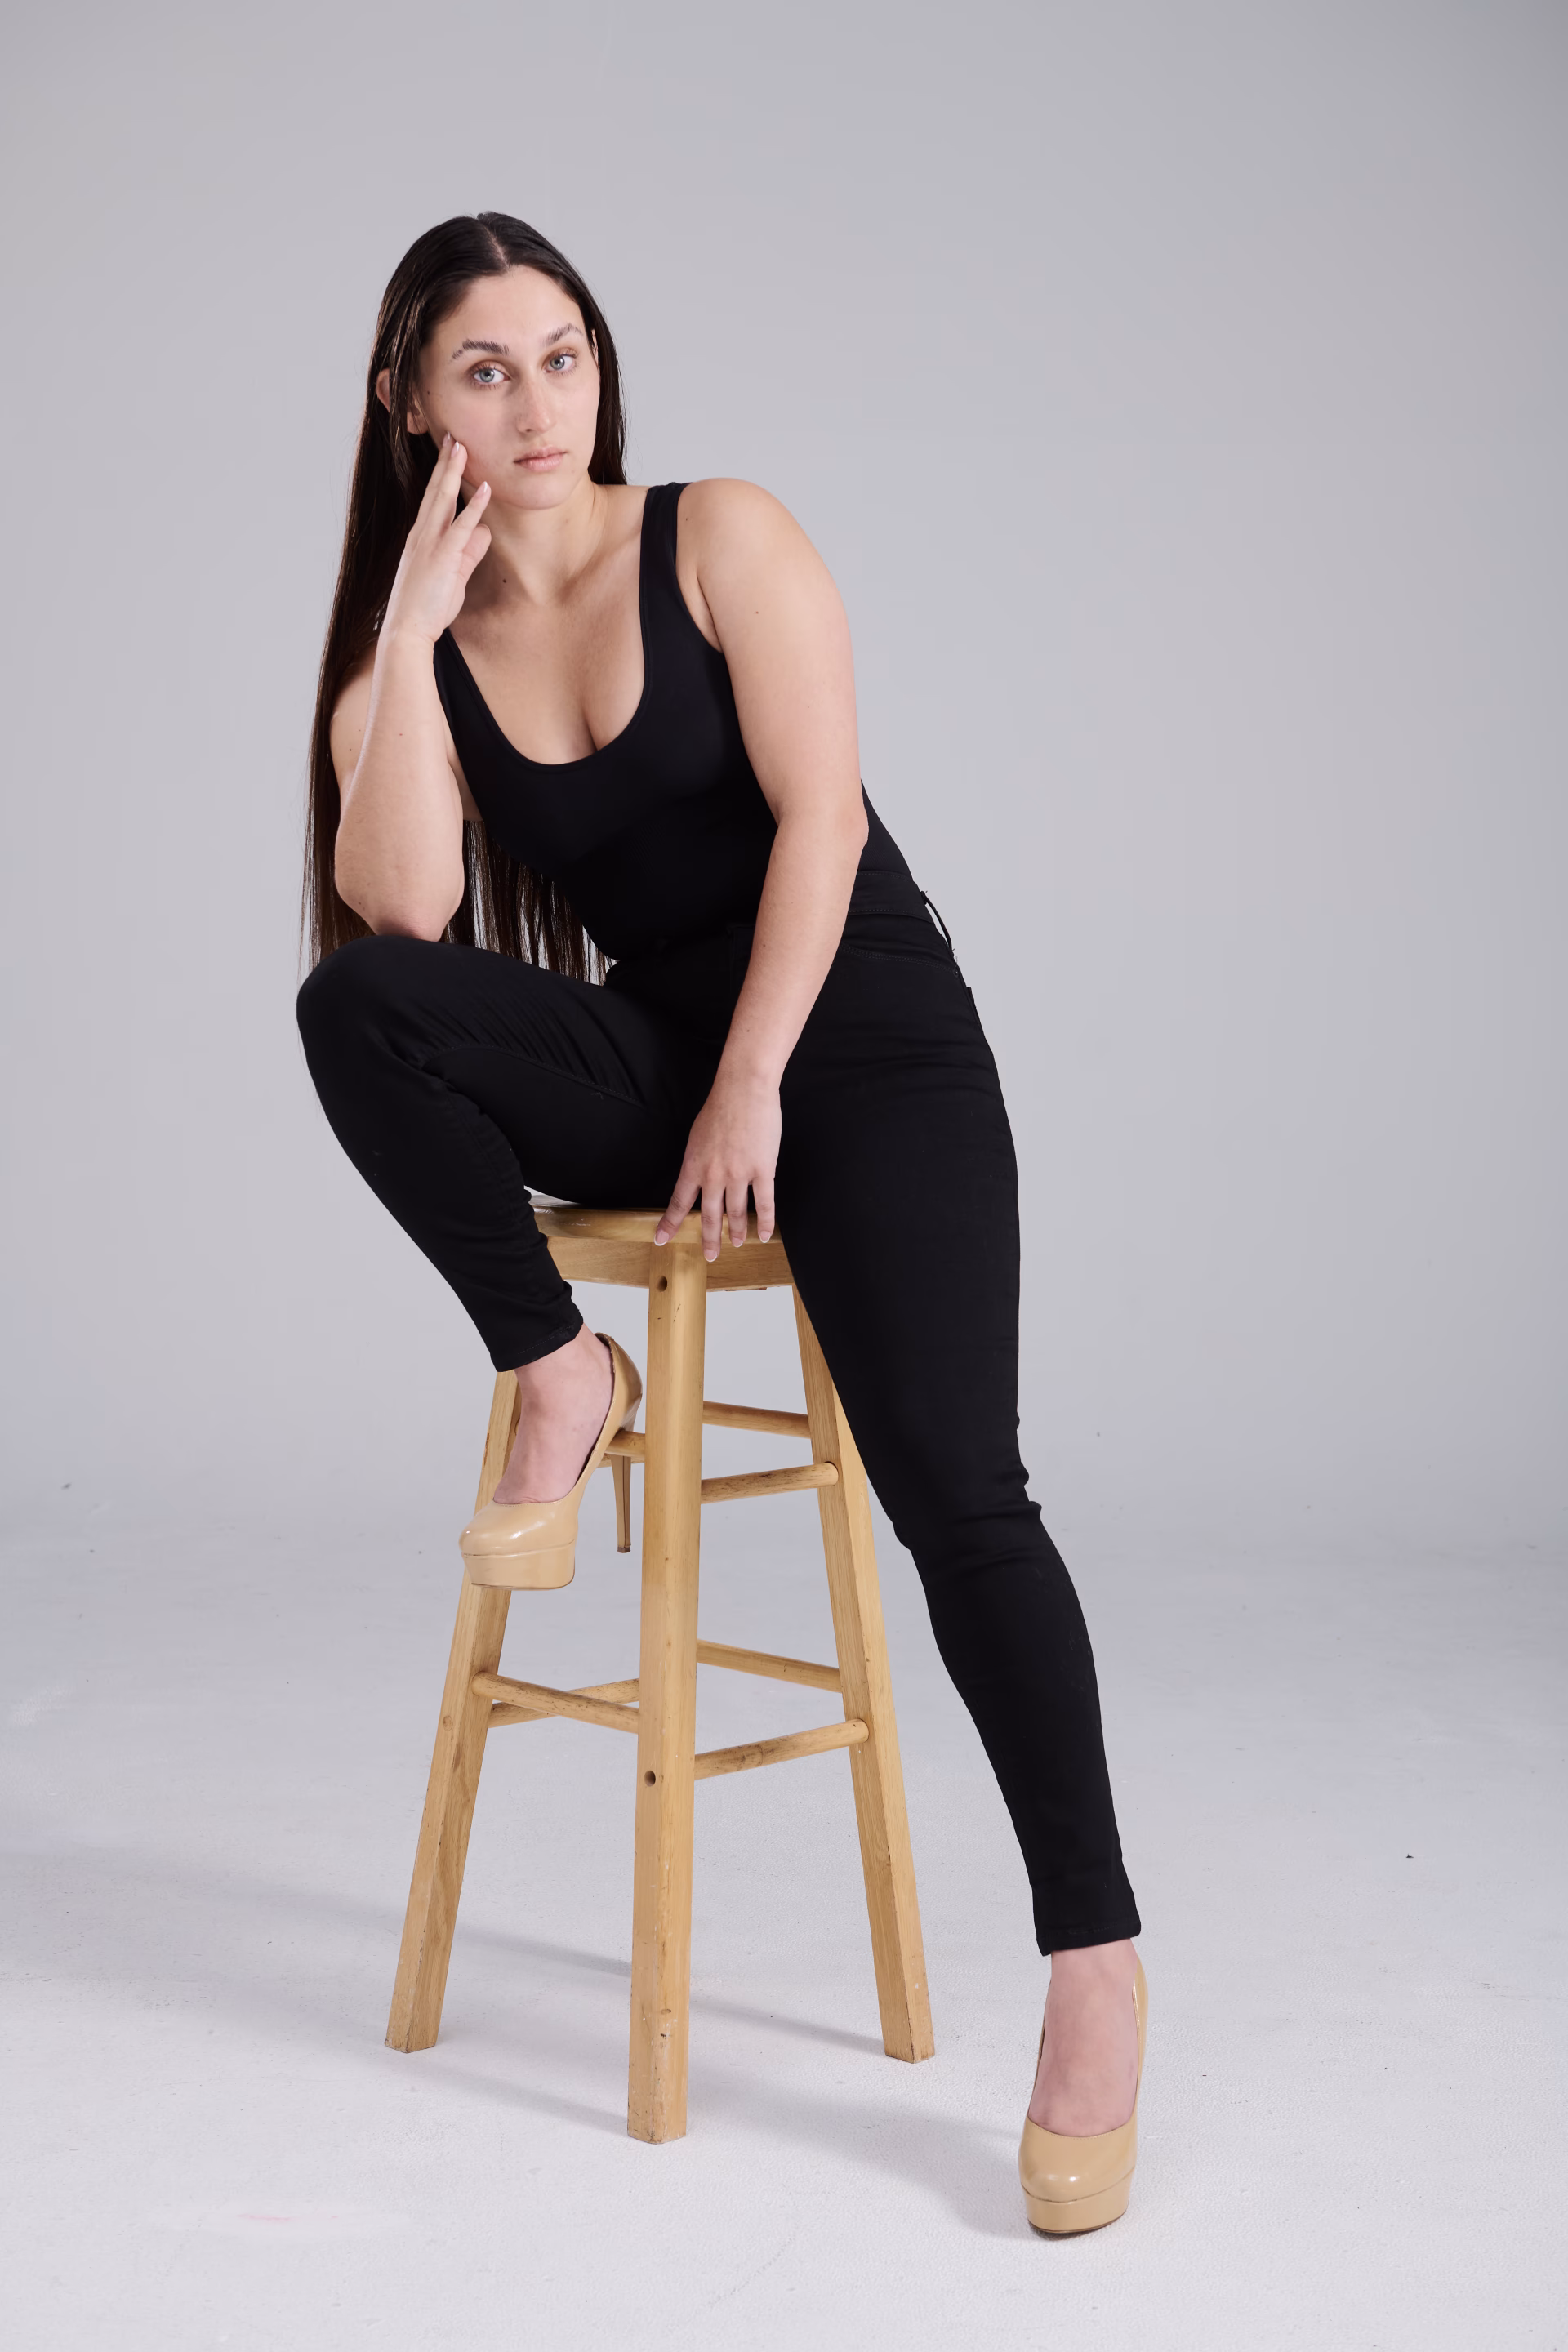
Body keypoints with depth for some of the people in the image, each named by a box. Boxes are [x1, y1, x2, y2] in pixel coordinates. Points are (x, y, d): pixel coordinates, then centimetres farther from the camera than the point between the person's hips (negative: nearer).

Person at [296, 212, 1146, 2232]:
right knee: (353, 1003, -26)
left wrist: (754, 1087, -17)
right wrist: (414, 630, -12)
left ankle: (1094, 1963, -16)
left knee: (953, 1485, -20)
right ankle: (559, 1380, -12)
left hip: (858, 1029, -3)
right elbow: (399, 910, -13)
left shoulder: (722, 541, -2)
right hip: (647, 1060, 3)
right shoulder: (413, 647, 4)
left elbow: (816, 812, -10)